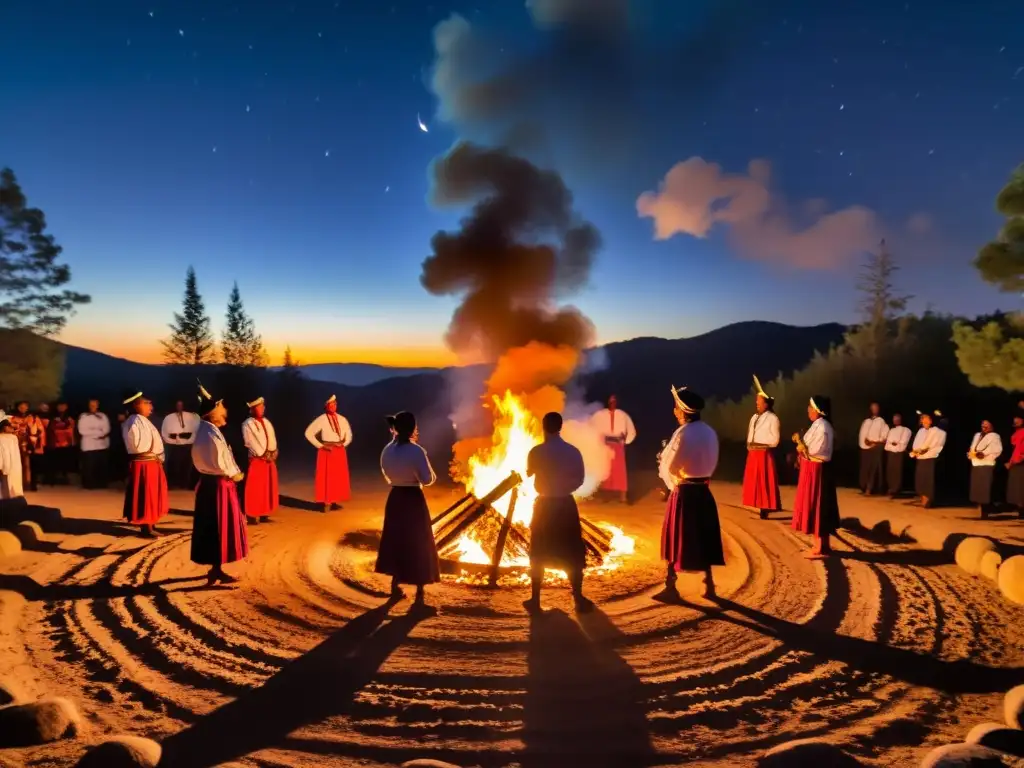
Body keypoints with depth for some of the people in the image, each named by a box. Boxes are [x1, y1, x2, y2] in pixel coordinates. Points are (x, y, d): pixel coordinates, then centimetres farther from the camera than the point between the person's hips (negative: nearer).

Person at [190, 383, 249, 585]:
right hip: (218, 485, -10)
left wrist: (232, 473, 8)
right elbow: (220, 463, -23)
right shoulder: (211, 434, -21)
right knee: (219, 528, -1)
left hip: (209, 482, 10)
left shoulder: (205, 431, 11)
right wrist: (235, 475, -7)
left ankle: (216, 569, 27)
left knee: (212, 528, 16)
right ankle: (216, 571, 8)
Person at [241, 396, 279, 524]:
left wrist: (273, 453, -3)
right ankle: (251, 516, 0)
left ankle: (264, 515, 16)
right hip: (256, 460, -7)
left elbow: (272, 439, 13)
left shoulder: (267, 422, 15)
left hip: (270, 460, 7)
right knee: (254, 489, -5)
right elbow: (250, 442, -13)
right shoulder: (248, 424, -6)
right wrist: (263, 454, -14)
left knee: (268, 488, 9)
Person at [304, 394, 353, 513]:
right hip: (327, 451, -5)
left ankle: (335, 501, 14)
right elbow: (308, 433, -8)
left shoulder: (342, 419, 7)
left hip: (340, 451, 5)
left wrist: (344, 443, -3)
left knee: (340, 476, 6)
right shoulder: (321, 419, -6)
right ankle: (327, 502, 1)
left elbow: (349, 435, 16)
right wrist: (320, 445, -10)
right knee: (327, 477, -3)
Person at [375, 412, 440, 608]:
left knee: (395, 540, 17)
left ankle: (396, 586, 26)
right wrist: (426, 461, 0)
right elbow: (427, 480, -16)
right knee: (418, 544, 6)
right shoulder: (416, 451, -19)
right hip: (413, 499, -5)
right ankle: (419, 592, 11)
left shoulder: (387, 450, 0)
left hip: (394, 498, 5)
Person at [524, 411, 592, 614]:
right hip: (566, 505, 1)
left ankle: (535, 601, 13)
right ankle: (578, 599, 14)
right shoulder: (573, 451, -6)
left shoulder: (536, 452, -10)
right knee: (572, 554, 11)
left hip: (544, 505, -1)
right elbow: (580, 479, 3)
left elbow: (529, 474, 9)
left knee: (538, 554, 10)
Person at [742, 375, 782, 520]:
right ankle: (760, 509, 13)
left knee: (764, 483, -2)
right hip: (753, 454, 7)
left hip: (764, 455, -7)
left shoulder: (772, 418, -8)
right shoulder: (754, 417, 13)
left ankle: (765, 510, 4)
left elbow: (774, 440, -10)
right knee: (754, 483, 7)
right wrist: (749, 445, -2)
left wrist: (759, 443, -8)